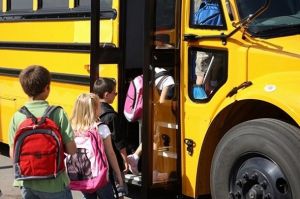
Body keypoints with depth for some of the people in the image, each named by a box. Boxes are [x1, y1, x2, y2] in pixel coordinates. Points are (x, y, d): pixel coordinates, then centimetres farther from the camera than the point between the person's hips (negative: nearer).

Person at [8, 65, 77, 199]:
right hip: (53, 183, -3)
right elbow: (71, 149, -13)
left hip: (26, 182, 3)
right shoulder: (57, 113, -13)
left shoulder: (17, 116, -5)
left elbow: (13, 154, -2)